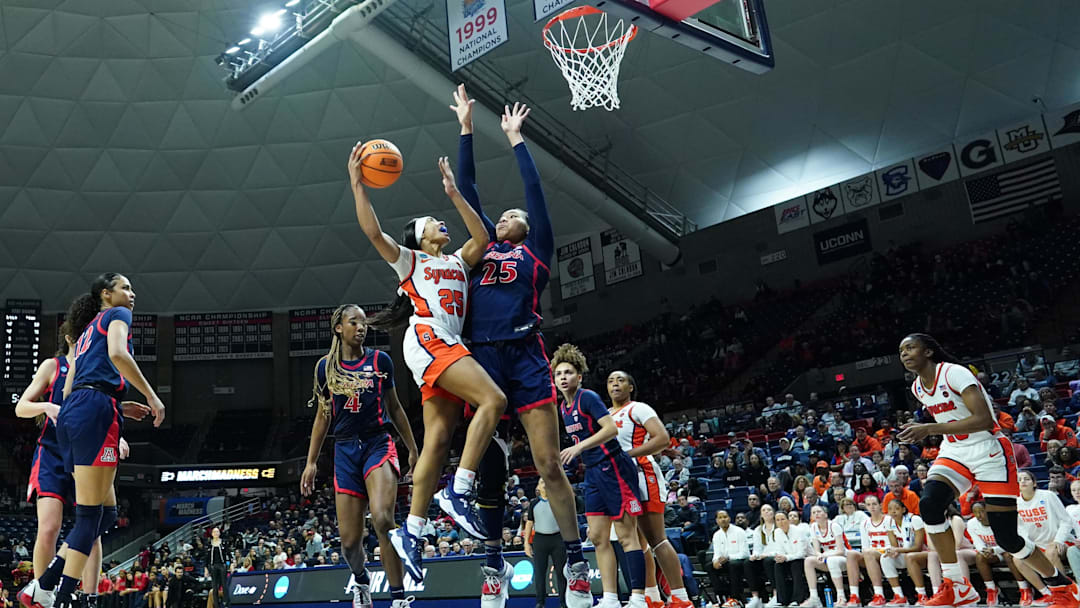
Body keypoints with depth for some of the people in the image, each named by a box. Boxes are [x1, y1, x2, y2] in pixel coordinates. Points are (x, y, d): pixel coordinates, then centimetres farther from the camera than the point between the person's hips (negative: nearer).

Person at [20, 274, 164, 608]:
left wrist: (120, 407, 24)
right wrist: (151, 395, -12)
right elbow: (117, 353, -16)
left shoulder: (88, 332, 31)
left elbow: (69, 391, 26)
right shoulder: (117, 315, 7)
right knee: (90, 514, -8)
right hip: (96, 411, -9)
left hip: (72, 413, 9)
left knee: (106, 512, 11)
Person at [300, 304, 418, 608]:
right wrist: (311, 462, 9)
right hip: (345, 450, 2)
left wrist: (413, 450, 11)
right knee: (349, 540, 2)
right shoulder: (325, 366, 6)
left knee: (382, 517, -27)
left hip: (378, 444, -2)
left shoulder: (380, 360, 3)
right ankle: (360, 580, 37)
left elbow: (394, 408, 11)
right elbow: (322, 417, 12)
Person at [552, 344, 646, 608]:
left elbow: (611, 428, -23)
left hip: (613, 468, -9)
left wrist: (579, 447, -27)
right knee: (598, 537, 6)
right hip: (593, 473, 9)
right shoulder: (563, 407, 14)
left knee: (626, 535, -7)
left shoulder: (588, 398, -12)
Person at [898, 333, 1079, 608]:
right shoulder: (918, 388, 6)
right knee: (928, 504, -22)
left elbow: (985, 420, -29)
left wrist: (930, 429, -33)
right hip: (954, 453, 6)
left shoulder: (953, 373, -19)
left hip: (989, 452, -6)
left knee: (1007, 537, -3)